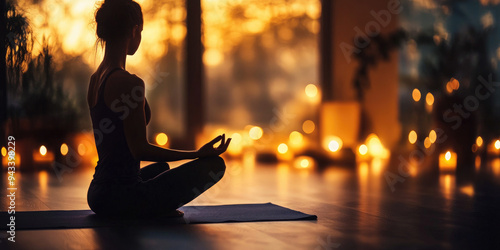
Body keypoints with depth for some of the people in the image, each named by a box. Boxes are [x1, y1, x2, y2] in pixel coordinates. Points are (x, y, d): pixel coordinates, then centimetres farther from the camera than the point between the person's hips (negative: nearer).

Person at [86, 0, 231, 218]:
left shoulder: (96, 79, 10)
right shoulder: (128, 83, -19)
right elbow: (140, 149, -20)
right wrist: (197, 154, -15)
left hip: (97, 193, 9)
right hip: (120, 197, -9)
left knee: (161, 167, 39)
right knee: (214, 165, -6)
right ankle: (155, 210, -6)